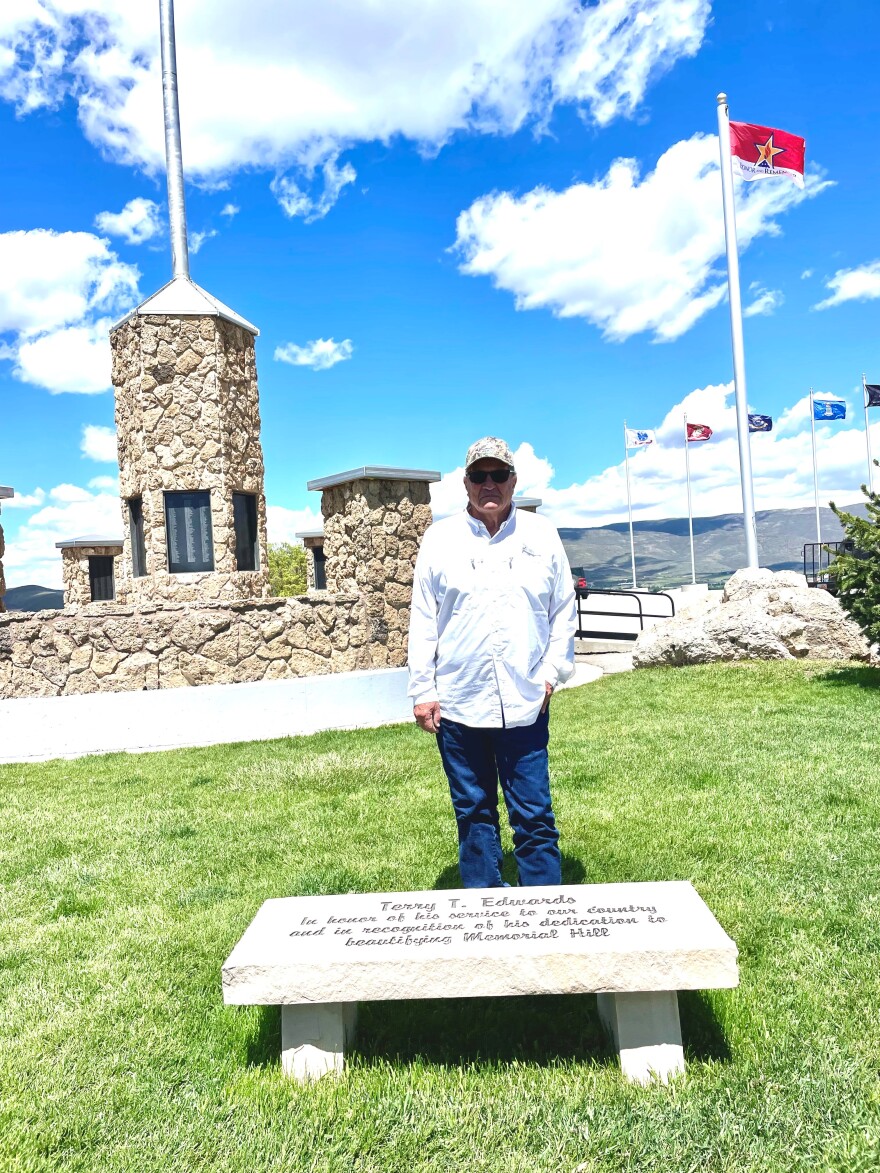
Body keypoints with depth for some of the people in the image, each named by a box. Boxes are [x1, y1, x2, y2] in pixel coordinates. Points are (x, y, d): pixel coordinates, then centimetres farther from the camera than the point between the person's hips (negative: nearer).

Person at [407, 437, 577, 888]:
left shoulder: (542, 535, 6)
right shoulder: (439, 538, 4)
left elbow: (563, 609, 10)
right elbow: (422, 620, 5)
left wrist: (553, 670, 0)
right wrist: (422, 690, 1)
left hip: (526, 702, 0)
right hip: (457, 703, 0)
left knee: (535, 818, 5)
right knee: (473, 815, 12)